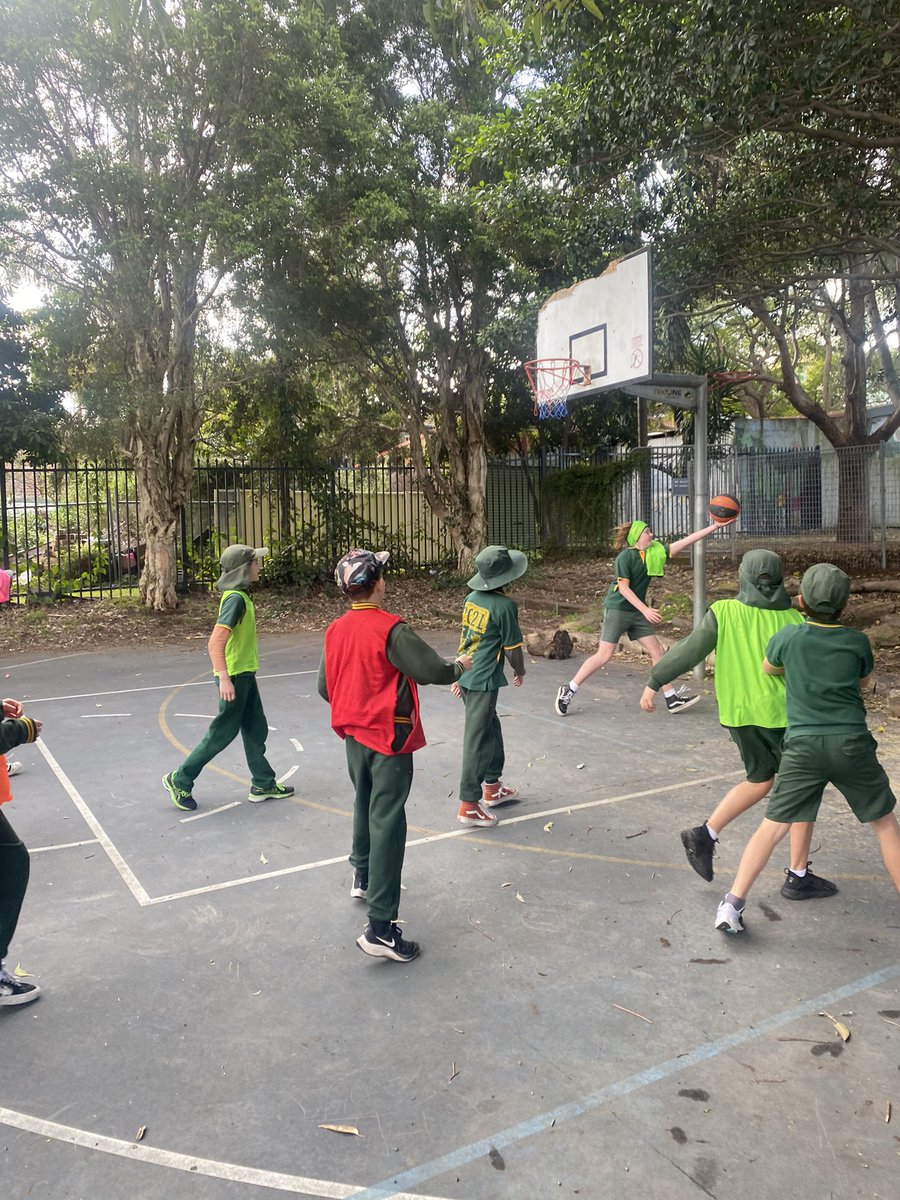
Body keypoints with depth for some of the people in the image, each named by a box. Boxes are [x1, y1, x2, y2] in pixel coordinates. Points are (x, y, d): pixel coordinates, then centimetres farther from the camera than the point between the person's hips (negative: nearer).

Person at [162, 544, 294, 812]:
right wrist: (224, 678, -34)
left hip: (244, 674, 10)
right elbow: (215, 643, -28)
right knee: (223, 732, 1)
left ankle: (263, 784, 24)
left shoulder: (239, 595, 9)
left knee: (256, 729, 14)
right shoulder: (236, 598, -21)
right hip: (234, 676, -10)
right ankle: (180, 780, 14)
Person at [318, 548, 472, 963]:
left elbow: (325, 687, 9)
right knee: (387, 823, -5)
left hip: (353, 734, 7)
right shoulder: (390, 629, -21)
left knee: (365, 805, 27)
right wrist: (459, 666, -1)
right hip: (389, 737, -7)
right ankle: (380, 927, -6)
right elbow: (431, 669, -22)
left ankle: (363, 877, 48)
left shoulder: (335, 630, 1)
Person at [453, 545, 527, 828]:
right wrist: (520, 672, 10)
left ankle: (492, 786, 37)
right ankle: (469, 804, 5)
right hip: (484, 681, -8)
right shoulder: (504, 605, -16)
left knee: (491, 728, 23)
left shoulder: (472, 598, 6)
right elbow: (512, 648, -9)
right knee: (477, 739, -2)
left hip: (466, 675, 8)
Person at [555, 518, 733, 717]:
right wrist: (645, 610, -22)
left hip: (637, 612, 7)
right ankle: (569, 690, 2)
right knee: (604, 656, -8)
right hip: (618, 609, -7)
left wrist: (715, 526, -3)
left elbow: (685, 542, 2)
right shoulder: (625, 556, -14)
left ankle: (672, 698, 9)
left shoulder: (655, 552, 5)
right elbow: (623, 588, -17)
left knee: (657, 651, 3)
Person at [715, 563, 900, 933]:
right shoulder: (857, 641, 0)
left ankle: (733, 904, 0)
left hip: (803, 746, 0)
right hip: (851, 743, 0)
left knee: (772, 828, 4)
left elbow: (768, 669, 19)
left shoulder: (789, 636, -2)